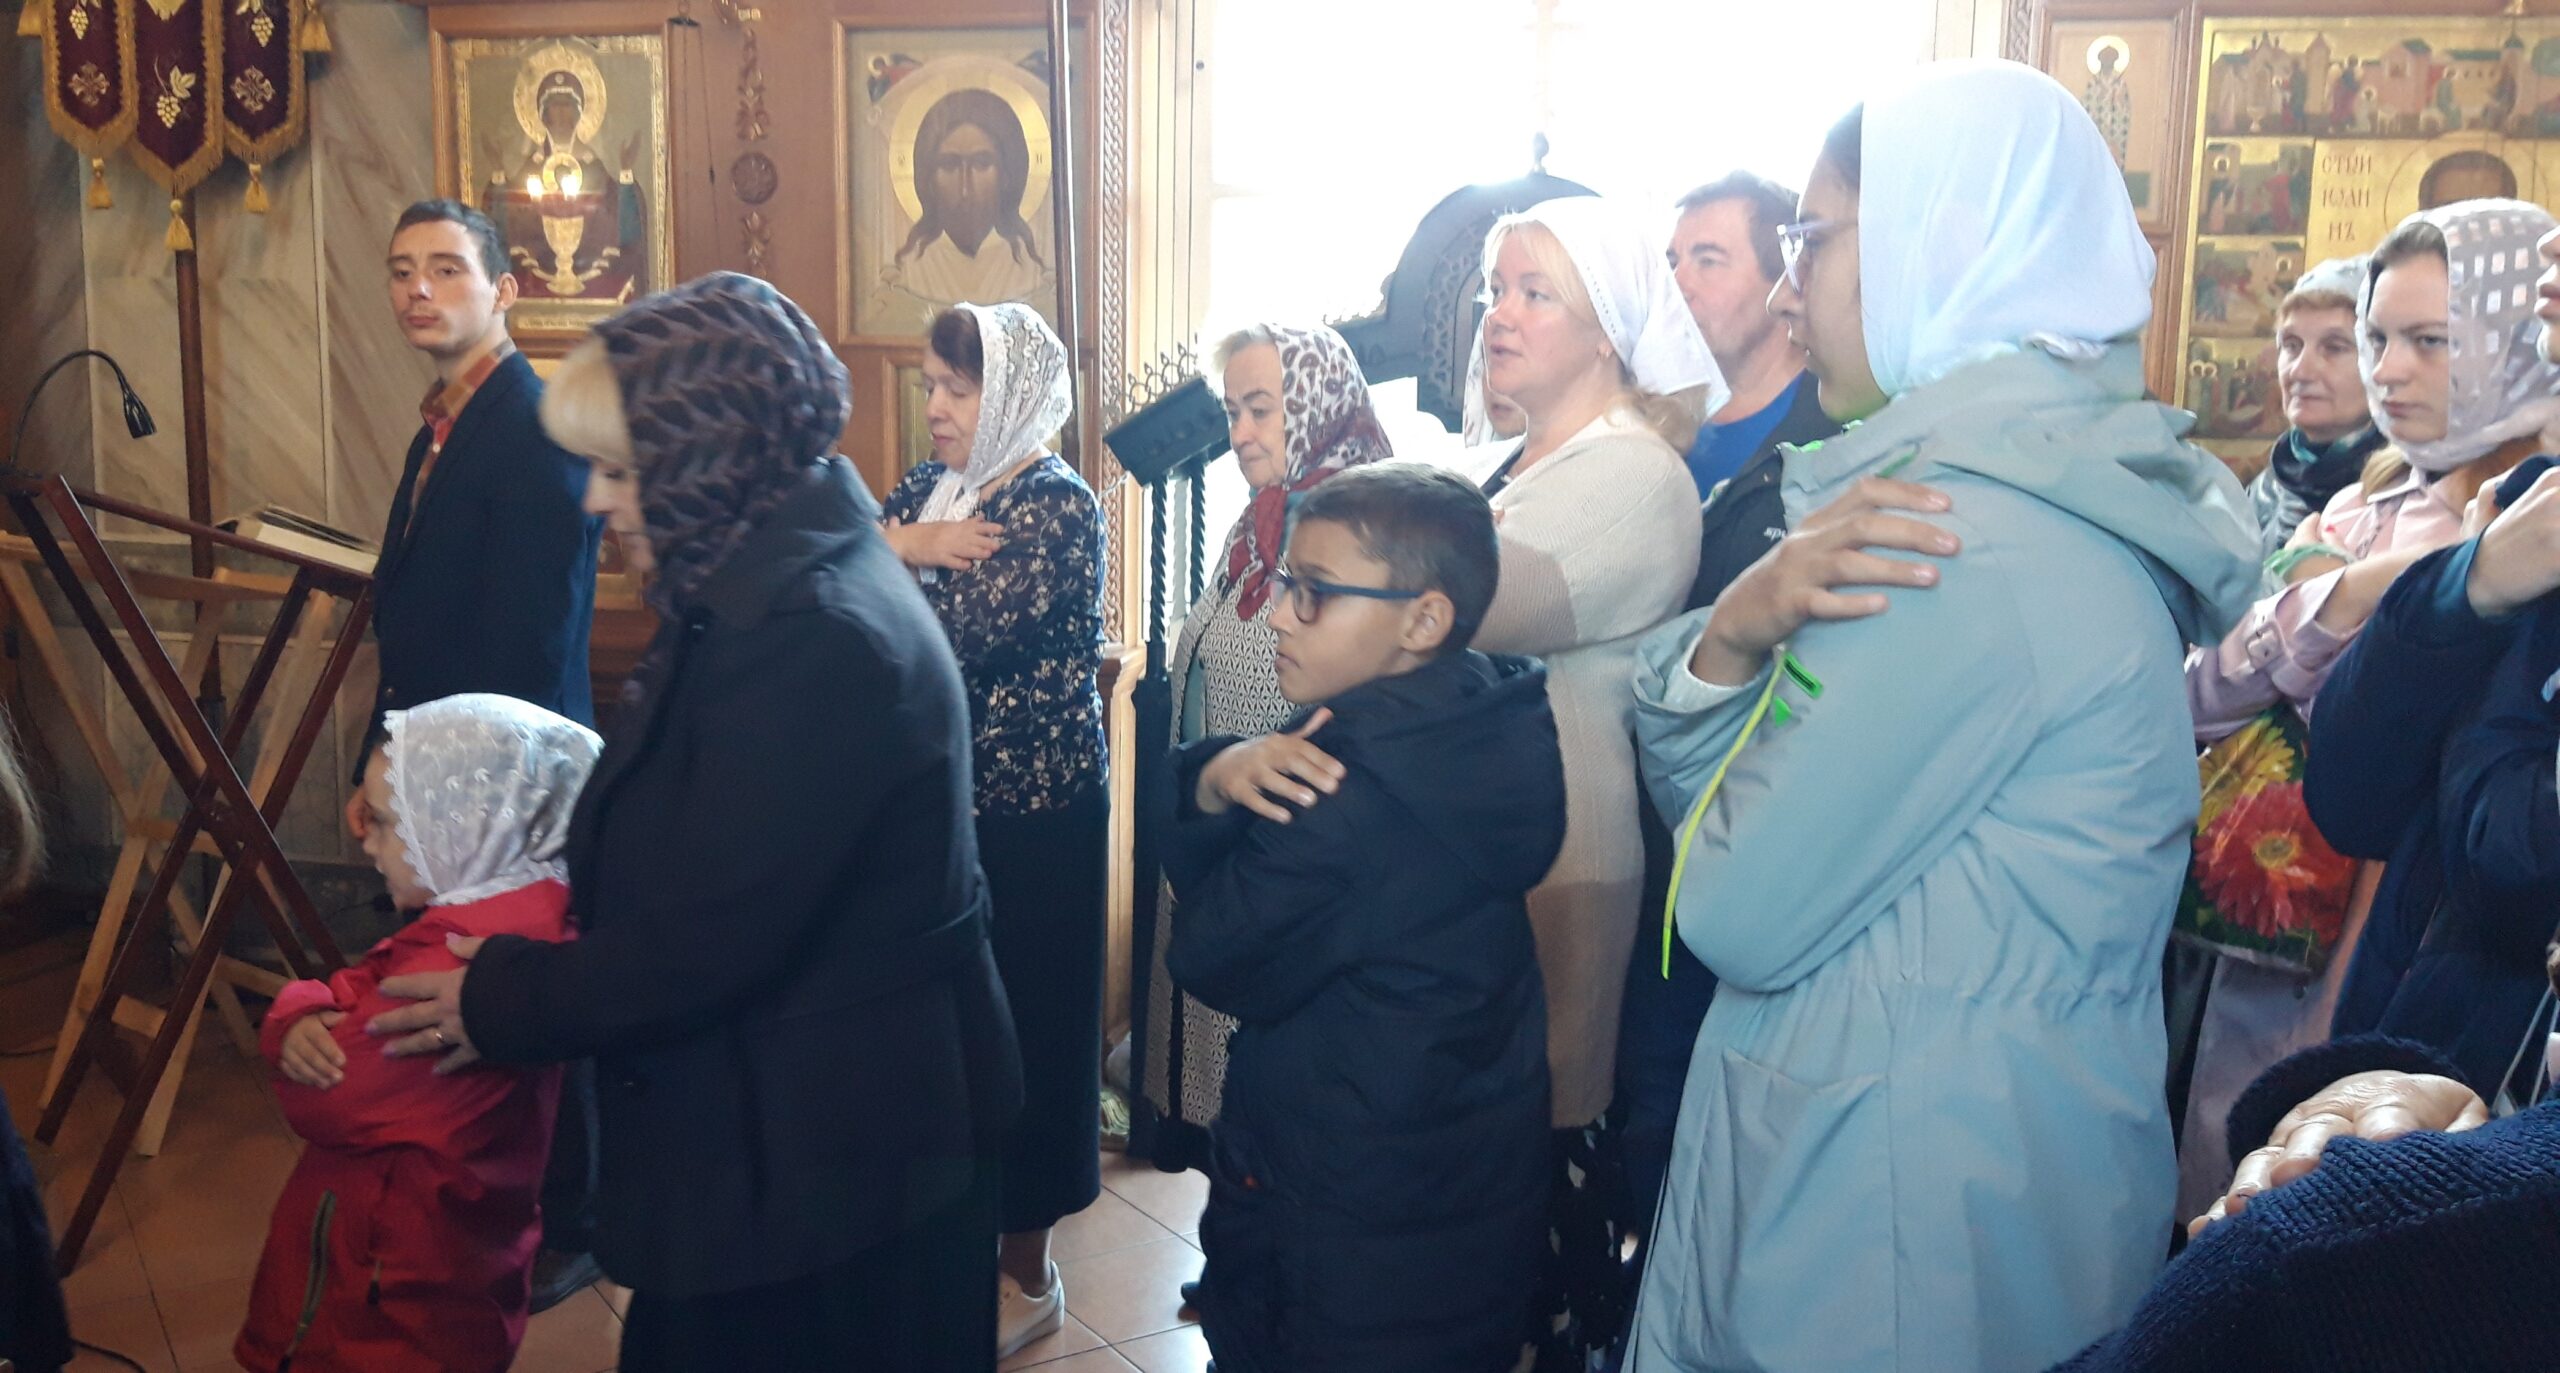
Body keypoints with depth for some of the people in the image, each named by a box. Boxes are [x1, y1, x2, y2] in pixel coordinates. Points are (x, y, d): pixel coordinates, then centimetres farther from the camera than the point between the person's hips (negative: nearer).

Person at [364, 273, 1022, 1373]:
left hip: (834, 1155, -9)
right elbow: (682, 826, 14)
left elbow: (702, 944, -25)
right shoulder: (766, 589, 6)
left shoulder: (820, 641, -27)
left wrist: (496, 1006, -11)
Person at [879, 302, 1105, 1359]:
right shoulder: (928, 487, 10)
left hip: (1028, 813, -6)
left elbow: (966, 632, -25)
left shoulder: (1058, 505, -12)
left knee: (1020, 1027, 4)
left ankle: (1026, 1272, 19)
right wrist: (901, 546, -17)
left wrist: (884, 558, -10)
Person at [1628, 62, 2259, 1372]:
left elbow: (1739, 913, -20)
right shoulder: (2044, 486, 7)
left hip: (1900, 1235, -9)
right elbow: (1696, 804, 5)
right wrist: (1737, 627, -15)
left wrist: (1745, 636, -6)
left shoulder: (1971, 537, -23)